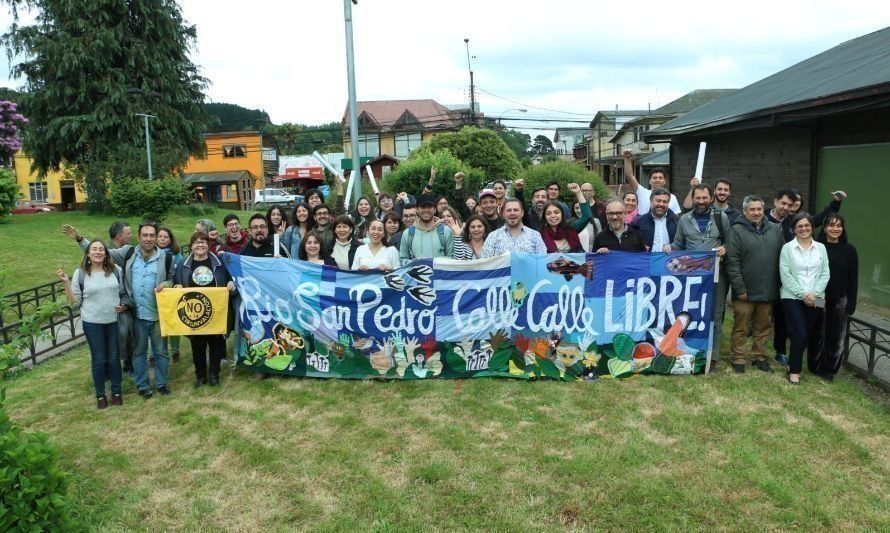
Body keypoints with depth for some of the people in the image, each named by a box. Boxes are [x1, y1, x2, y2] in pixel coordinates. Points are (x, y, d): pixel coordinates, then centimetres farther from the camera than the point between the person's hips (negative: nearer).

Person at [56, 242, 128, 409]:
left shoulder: (116, 270, -1)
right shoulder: (80, 273, -6)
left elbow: (123, 293, 11)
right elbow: (75, 302, -5)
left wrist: (125, 305, -8)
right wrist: (66, 283, -14)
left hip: (114, 321, 2)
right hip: (92, 323, -2)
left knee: (114, 357, 12)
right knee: (98, 359, 8)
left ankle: (116, 392, 27)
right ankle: (100, 395, 24)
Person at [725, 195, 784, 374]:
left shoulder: (775, 229, 8)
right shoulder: (737, 231, -7)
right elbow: (732, 262, -11)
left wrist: (780, 285, 8)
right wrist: (739, 288, -15)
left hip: (768, 291, 4)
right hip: (745, 291, -4)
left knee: (763, 327, 14)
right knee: (741, 327, 4)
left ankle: (759, 357, 26)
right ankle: (738, 359, 14)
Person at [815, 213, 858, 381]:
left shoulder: (850, 250, 2)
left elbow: (853, 279, 3)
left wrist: (851, 305, -1)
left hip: (840, 301, 2)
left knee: (837, 337, 5)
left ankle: (829, 369, 19)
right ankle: (816, 367, 20)